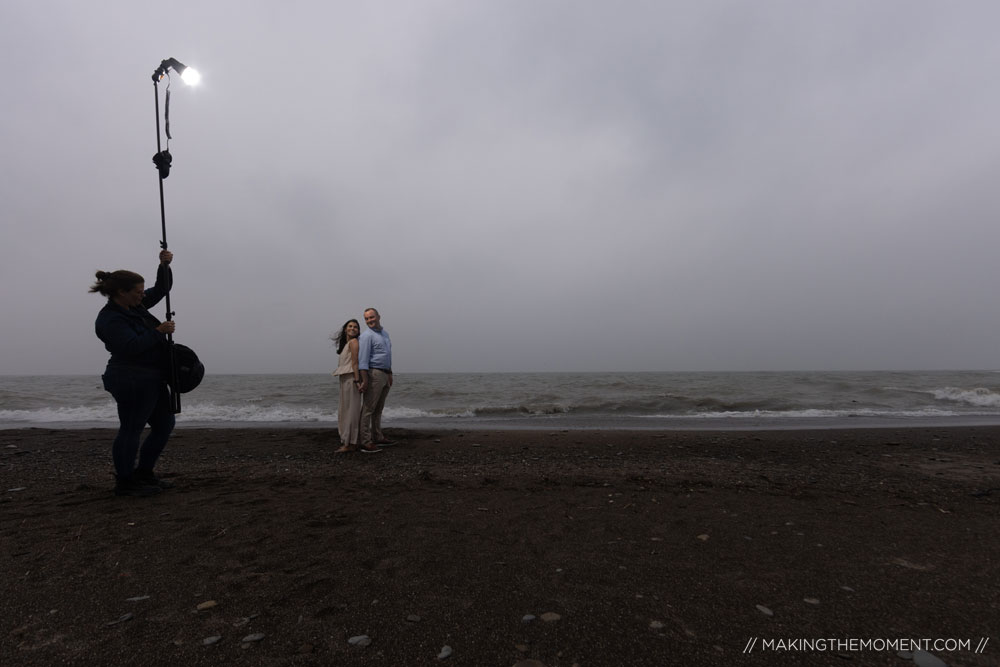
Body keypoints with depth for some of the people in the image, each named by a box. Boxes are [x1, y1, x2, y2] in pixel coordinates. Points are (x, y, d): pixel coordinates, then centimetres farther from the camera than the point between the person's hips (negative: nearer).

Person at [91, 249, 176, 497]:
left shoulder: (135, 305, 10)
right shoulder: (109, 319, -15)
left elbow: (161, 289, 17)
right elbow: (131, 346, -27)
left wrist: (164, 265, 3)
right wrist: (159, 331, -21)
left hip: (151, 380, 10)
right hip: (132, 381, -10)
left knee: (164, 425, 13)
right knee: (131, 430, -1)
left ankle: (143, 474, 24)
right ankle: (124, 483, 12)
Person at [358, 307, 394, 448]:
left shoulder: (385, 333, 17)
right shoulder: (367, 336, -9)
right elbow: (363, 359, -16)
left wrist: (390, 374, 20)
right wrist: (364, 380, -23)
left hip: (385, 375, 8)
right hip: (374, 374, -8)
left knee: (378, 409, 14)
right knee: (368, 408, -6)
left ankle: (378, 437, 22)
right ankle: (366, 440, -3)